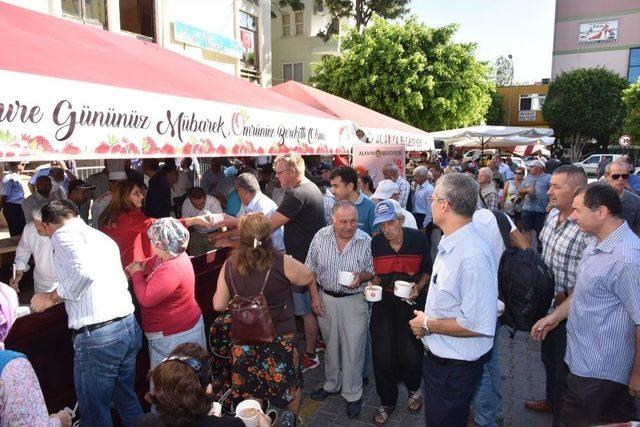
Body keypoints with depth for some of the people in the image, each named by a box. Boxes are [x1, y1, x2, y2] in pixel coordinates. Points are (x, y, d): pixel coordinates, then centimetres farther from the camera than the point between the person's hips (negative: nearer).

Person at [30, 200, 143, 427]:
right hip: (129, 325, 8)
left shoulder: (63, 234, -4)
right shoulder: (103, 237, 18)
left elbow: (83, 273, -22)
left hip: (96, 334, -8)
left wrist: (52, 297, -5)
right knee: (127, 399, 24)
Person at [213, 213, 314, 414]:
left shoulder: (230, 265, -12)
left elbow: (219, 305, -5)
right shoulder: (282, 263, -20)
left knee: (250, 393, 22)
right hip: (280, 339, -2)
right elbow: (308, 278, -2)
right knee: (291, 386, 23)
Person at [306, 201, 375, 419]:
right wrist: (314, 295, -2)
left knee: (353, 349, 5)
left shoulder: (365, 240, -13)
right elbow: (310, 269, 1)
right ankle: (331, 385, 41)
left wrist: (361, 277, -22)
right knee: (330, 345, 19)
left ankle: (353, 394, 26)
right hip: (326, 298, 2)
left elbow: (372, 270, -2)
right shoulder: (320, 237, -8)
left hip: (354, 300, -2)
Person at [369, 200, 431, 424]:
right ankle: (387, 402, 28)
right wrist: (372, 286, -10)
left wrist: (418, 288, -14)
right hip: (384, 301, 2)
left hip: (412, 301, -2)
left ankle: (414, 389, 35)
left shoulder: (418, 239, -12)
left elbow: (427, 270, 2)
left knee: (410, 354, -1)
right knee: (382, 355, 3)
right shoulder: (376, 243, -6)